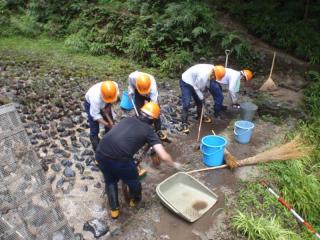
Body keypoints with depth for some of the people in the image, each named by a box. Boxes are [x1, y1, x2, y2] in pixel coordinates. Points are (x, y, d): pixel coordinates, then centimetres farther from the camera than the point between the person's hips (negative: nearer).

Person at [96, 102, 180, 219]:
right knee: (133, 182, 27)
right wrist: (174, 164, 22)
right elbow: (164, 156, 2)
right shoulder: (148, 130, 6)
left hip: (101, 154, 5)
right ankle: (135, 200, 52)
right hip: (120, 159, -4)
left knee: (110, 181, 32)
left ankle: (114, 209, 40)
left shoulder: (127, 119, 19)